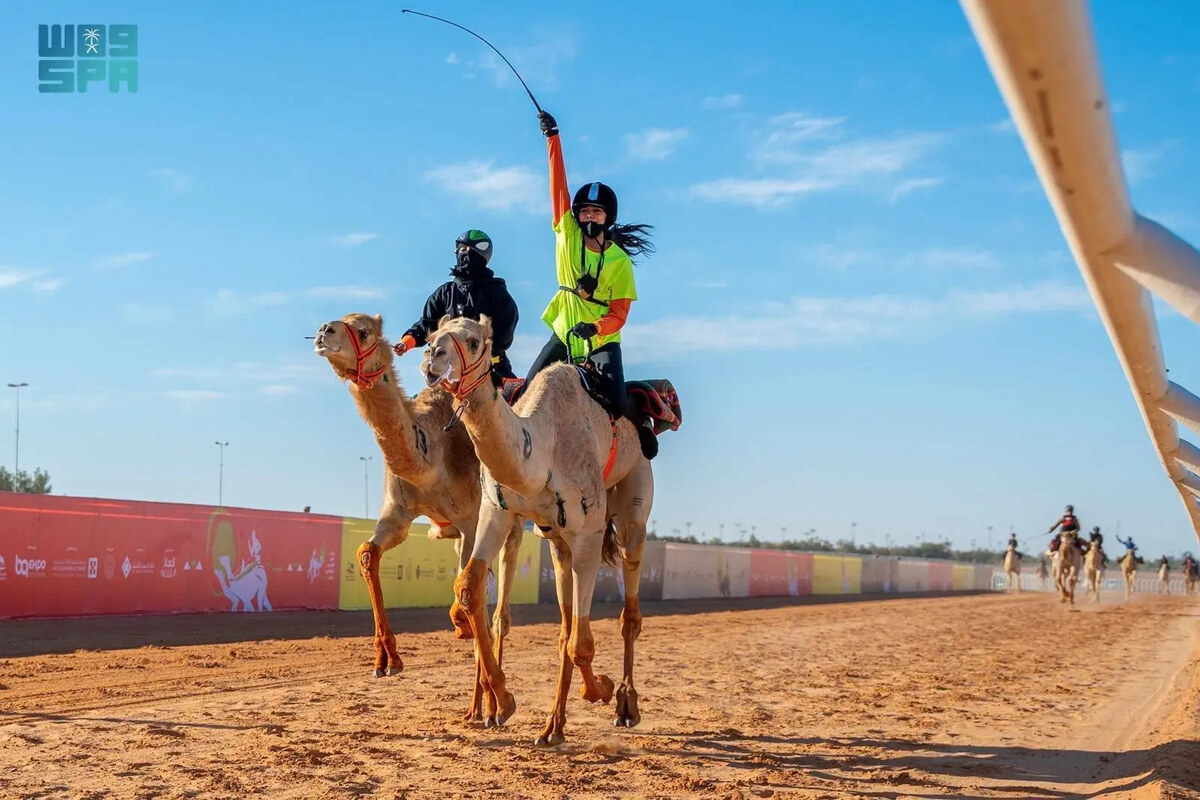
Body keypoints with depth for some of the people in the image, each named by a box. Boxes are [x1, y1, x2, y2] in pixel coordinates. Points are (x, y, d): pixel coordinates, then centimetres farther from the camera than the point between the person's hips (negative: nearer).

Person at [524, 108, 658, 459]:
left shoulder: (619, 260, -6)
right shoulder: (566, 235, -2)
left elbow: (620, 312, -8)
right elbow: (559, 185, -6)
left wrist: (595, 327, -28)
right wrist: (553, 137, -10)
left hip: (602, 341, -2)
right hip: (564, 335, 2)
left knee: (616, 401, -17)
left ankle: (643, 423, 14)